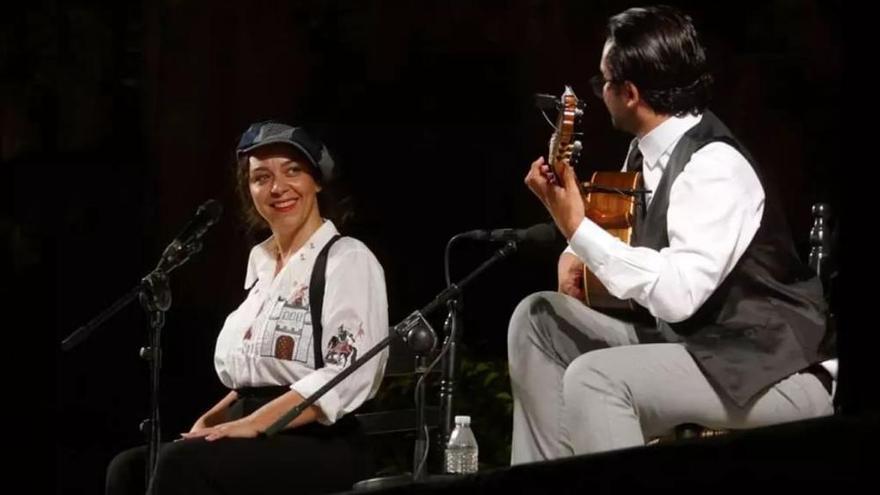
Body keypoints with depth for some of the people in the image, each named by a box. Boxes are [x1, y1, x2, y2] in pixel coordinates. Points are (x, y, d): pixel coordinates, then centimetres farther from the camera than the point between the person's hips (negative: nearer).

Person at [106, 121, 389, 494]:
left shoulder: (348, 260, -4)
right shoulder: (261, 261, 20)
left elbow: (349, 375, -16)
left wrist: (252, 424, -21)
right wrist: (211, 421, 6)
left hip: (321, 450, -8)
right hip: (263, 446, 8)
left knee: (183, 462, -29)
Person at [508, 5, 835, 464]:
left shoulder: (715, 166, -22)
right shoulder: (648, 150, 5)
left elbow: (678, 294, -33)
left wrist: (577, 227, -31)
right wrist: (578, 251, 3)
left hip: (767, 372, -10)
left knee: (594, 377, -29)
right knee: (537, 317, 6)